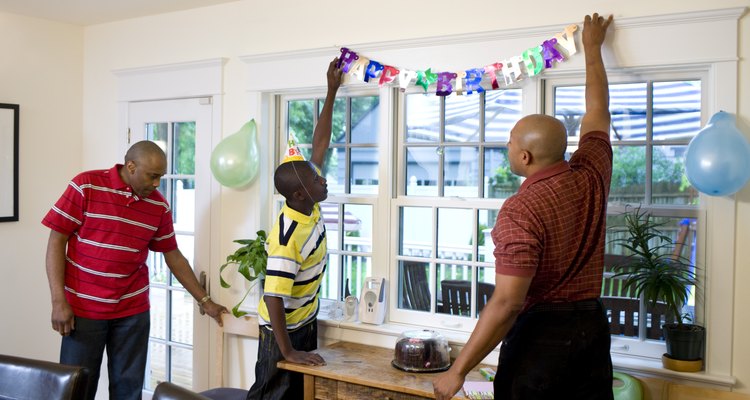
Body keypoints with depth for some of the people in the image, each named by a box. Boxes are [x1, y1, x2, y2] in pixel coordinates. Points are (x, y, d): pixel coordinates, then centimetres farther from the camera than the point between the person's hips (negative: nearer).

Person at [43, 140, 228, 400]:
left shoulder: (159, 206, 2)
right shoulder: (85, 186, -9)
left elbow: (173, 256, 11)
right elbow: (56, 242, -7)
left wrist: (204, 301, 12)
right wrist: (59, 301, -12)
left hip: (133, 311, 3)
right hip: (83, 309, -3)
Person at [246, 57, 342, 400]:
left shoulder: (309, 206, -9)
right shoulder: (288, 237, -32)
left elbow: (320, 145, -3)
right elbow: (272, 298, -31)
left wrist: (332, 92, -4)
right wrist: (288, 351, -25)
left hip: (306, 321, 8)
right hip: (282, 329, -8)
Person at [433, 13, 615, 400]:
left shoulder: (521, 211, -21)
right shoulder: (592, 176, -2)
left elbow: (506, 304, -24)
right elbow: (598, 113, 16)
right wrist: (592, 48, 30)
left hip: (541, 331, -6)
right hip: (592, 326, 7)